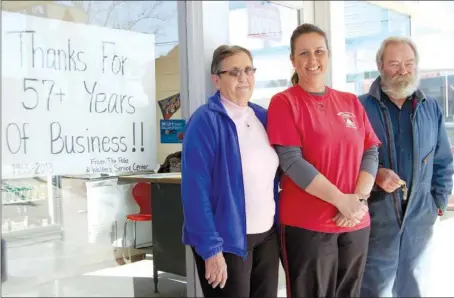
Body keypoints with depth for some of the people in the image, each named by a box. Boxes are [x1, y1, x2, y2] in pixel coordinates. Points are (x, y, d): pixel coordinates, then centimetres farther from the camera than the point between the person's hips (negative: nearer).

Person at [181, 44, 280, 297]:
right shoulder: (206, 121, -13)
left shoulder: (262, 117, 7)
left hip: (267, 235, 6)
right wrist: (211, 249, -19)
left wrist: (277, 224, 8)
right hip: (227, 239, -6)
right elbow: (196, 189, -17)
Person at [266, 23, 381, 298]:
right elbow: (291, 161, -14)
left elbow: (371, 152, 6)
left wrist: (360, 198, -10)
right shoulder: (284, 102, -5)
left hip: (355, 223, 5)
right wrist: (342, 200, -17)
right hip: (307, 224, -5)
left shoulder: (351, 102, 10)